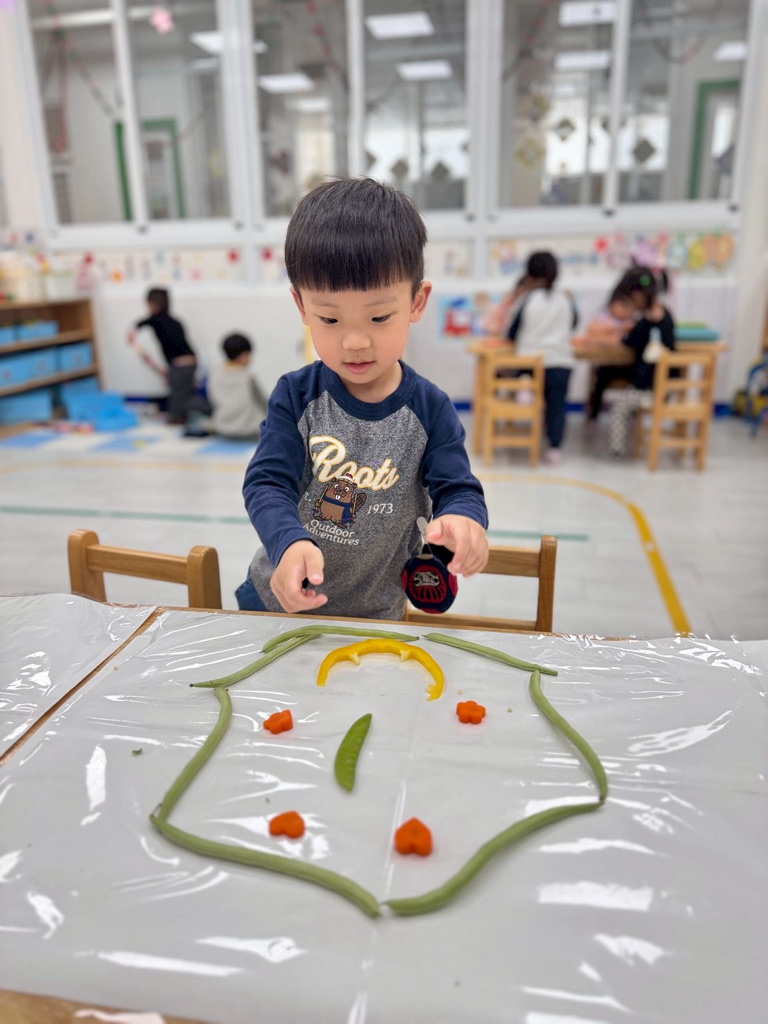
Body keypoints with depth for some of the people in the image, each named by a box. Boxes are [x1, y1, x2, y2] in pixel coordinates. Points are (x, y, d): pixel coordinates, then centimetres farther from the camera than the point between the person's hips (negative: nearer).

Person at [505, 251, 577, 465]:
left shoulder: (527, 301, -3)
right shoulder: (565, 300, 5)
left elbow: (511, 335, 3)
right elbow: (574, 322, 25)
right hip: (561, 362, 1)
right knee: (556, 405, 5)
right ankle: (554, 448, 1)